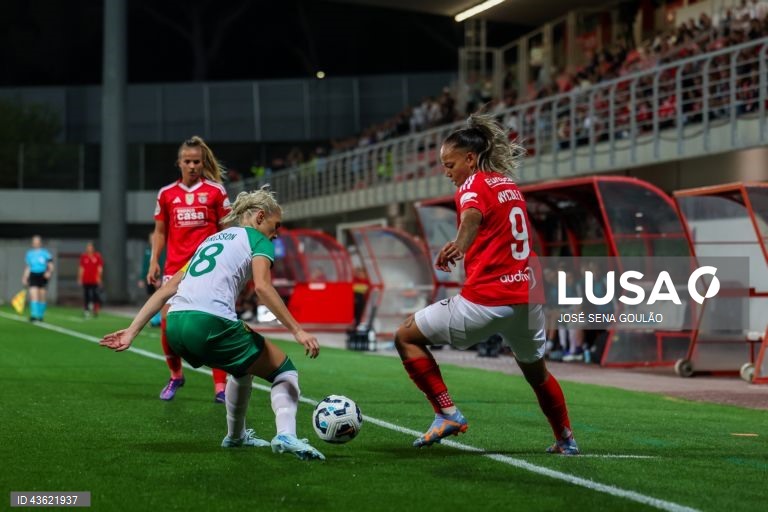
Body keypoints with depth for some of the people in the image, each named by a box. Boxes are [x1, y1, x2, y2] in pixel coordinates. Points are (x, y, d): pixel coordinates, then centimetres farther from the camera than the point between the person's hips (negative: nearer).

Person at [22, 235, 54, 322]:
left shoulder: (45, 253, 1)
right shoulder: (29, 254, 9)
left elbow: (51, 266, 0)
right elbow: (28, 267, 15)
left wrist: (49, 272, -19)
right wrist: (25, 278, 10)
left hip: (43, 276, -1)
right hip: (33, 276, 1)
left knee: (42, 297, 5)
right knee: (33, 295, -14)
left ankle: (40, 315, 18)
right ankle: (34, 315, -20)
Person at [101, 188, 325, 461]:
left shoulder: (211, 239, 30)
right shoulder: (258, 239, 10)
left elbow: (167, 289, 24)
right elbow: (262, 286, -11)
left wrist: (132, 331, 21)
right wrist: (297, 331, -12)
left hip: (175, 326, 7)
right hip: (211, 323, -7)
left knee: (244, 367, 34)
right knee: (285, 372, 7)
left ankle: (235, 436, 43)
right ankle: (286, 435, -17)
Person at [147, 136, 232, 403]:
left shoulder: (216, 191, 3)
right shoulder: (166, 194, 10)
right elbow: (160, 232, 15)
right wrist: (154, 262, 5)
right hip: (175, 267, 2)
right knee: (167, 322, -5)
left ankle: (220, 387, -4)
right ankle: (175, 376, 19)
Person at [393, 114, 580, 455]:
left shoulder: (473, 185, -7)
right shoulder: (510, 185, 17)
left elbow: (472, 214, -31)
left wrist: (459, 246, -49)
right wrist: (466, 247, 35)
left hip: (486, 302, -8)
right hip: (529, 298, 8)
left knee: (406, 337, 5)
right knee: (536, 372, 32)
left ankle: (447, 414, -4)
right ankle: (566, 440, 42)